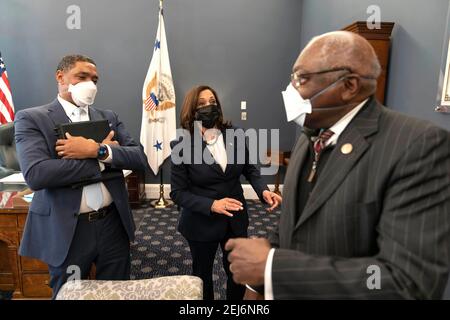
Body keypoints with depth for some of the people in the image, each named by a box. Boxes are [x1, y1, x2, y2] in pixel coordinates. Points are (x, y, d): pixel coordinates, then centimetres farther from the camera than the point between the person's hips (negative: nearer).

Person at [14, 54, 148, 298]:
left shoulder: (108, 117, 7)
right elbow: (36, 175, -20)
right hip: (67, 230, -3)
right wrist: (102, 155, -15)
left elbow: (140, 158, -4)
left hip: (114, 224, 4)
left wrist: (97, 150, -19)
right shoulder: (31, 118, -4)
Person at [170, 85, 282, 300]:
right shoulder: (182, 145, -16)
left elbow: (250, 168, 3)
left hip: (236, 219, 3)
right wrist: (211, 205, -26)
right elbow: (178, 192, -13)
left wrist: (263, 190, -16)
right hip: (202, 223, -2)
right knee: (202, 274, 21)